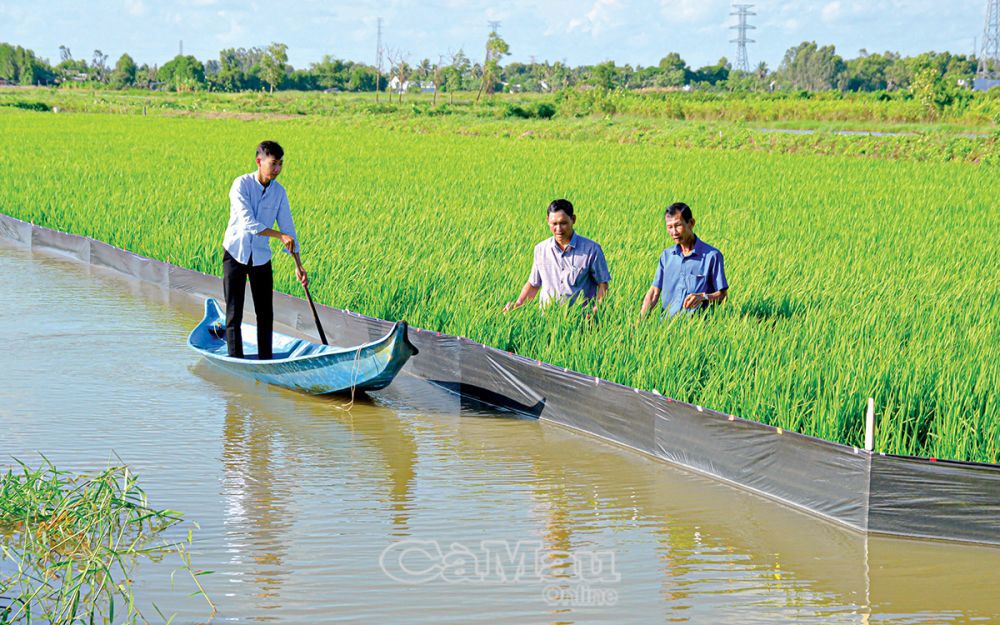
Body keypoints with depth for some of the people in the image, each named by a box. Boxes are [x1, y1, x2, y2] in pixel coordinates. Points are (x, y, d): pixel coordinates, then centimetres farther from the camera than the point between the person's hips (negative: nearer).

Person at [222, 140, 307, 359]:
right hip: (236, 253, -4)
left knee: (265, 314, 5)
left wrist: (298, 265, -1)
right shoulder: (241, 184, -16)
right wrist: (281, 236, -30)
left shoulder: (279, 191, -2)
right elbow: (248, 223, -25)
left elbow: (288, 227, 2)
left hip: (261, 257, 4)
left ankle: (265, 362, 15)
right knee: (234, 314, -2)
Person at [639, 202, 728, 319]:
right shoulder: (666, 255, 15)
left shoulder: (712, 255, 0)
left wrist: (703, 297, -18)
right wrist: (641, 318, -3)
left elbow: (722, 294, 2)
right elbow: (654, 291, 12)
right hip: (667, 320, 4)